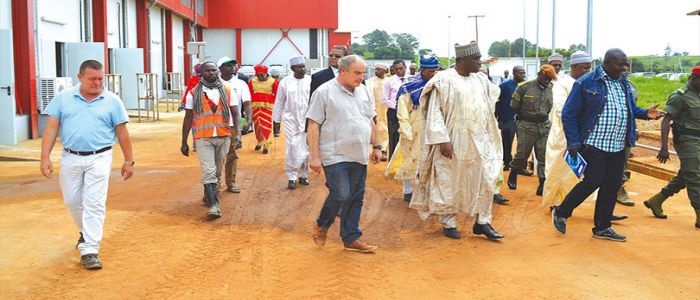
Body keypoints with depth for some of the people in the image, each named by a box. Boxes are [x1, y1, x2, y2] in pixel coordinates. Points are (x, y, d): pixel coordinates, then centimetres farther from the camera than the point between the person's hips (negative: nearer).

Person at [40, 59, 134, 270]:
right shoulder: (63, 98, 4)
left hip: (99, 159, -3)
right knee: (72, 201, 15)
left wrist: (129, 161, 5)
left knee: (94, 204, -7)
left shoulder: (112, 101, 0)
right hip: (70, 158, 3)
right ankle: (86, 233, 41)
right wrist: (45, 157, -4)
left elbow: (122, 133, 3)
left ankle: (89, 250, -3)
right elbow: (51, 128, 3)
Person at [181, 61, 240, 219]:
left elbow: (235, 113, 5)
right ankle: (214, 205, -16)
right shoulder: (194, 93, 4)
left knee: (217, 171, 15)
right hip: (203, 138, -2)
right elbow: (188, 118, 6)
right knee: (208, 172, -12)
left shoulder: (227, 91, 6)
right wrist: (184, 142, 5)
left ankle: (208, 196, 36)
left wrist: (236, 132, -10)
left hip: (223, 137, 2)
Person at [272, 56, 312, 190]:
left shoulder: (311, 81, 1)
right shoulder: (285, 82, 3)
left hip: (308, 120, 1)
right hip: (291, 120, -1)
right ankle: (292, 177, 4)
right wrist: (276, 121, 9)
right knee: (293, 149, -6)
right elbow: (279, 103, 9)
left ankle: (303, 175, 21)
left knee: (306, 150, 6)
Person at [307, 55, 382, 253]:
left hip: (359, 156, 6)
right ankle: (322, 225, 16)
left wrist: (376, 146, 16)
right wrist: (314, 156, -13)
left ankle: (351, 239, 19)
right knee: (341, 194, -11)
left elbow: (370, 121, 21)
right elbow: (314, 126, -9)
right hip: (335, 156, -6)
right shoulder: (325, 92, -7)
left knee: (356, 198, 8)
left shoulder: (363, 91, 12)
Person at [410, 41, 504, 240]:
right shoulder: (444, 80, -10)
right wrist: (443, 140, -19)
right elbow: (435, 111, -12)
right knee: (449, 184, 5)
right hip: (453, 143, -6)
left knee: (486, 180, 4)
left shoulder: (481, 80, 8)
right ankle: (449, 224, 20)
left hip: (479, 142, 6)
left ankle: (482, 222, 16)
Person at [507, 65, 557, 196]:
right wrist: (526, 116, 4)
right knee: (521, 154, 7)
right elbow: (514, 106, 0)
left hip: (545, 126, 3)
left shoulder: (552, 89, 1)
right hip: (527, 126, -3)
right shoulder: (525, 87, -9)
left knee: (544, 157, 1)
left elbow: (553, 107, 14)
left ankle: (543, 183, 7)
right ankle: (513, 175, 32)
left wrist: (544, 117, 5)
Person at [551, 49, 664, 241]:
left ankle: (602, 228, 21)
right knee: (593, 181, -10)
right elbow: (569, 114, -8)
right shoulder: (586, 83, -8)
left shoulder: (624, 84, 12)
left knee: (612, 185, 8)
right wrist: (573, 144, -11)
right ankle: (561, 213, 12)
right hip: (594, 144, -7)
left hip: (618, 147, 7)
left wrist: (645, 113, 0)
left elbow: (629, 110, 22)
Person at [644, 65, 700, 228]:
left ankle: (655, 201, 24)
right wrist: (664, 147, -23)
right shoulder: (680, 96, -11)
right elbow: (666, 121, -16)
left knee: (684, 176, 14)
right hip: (687, 140, -9)